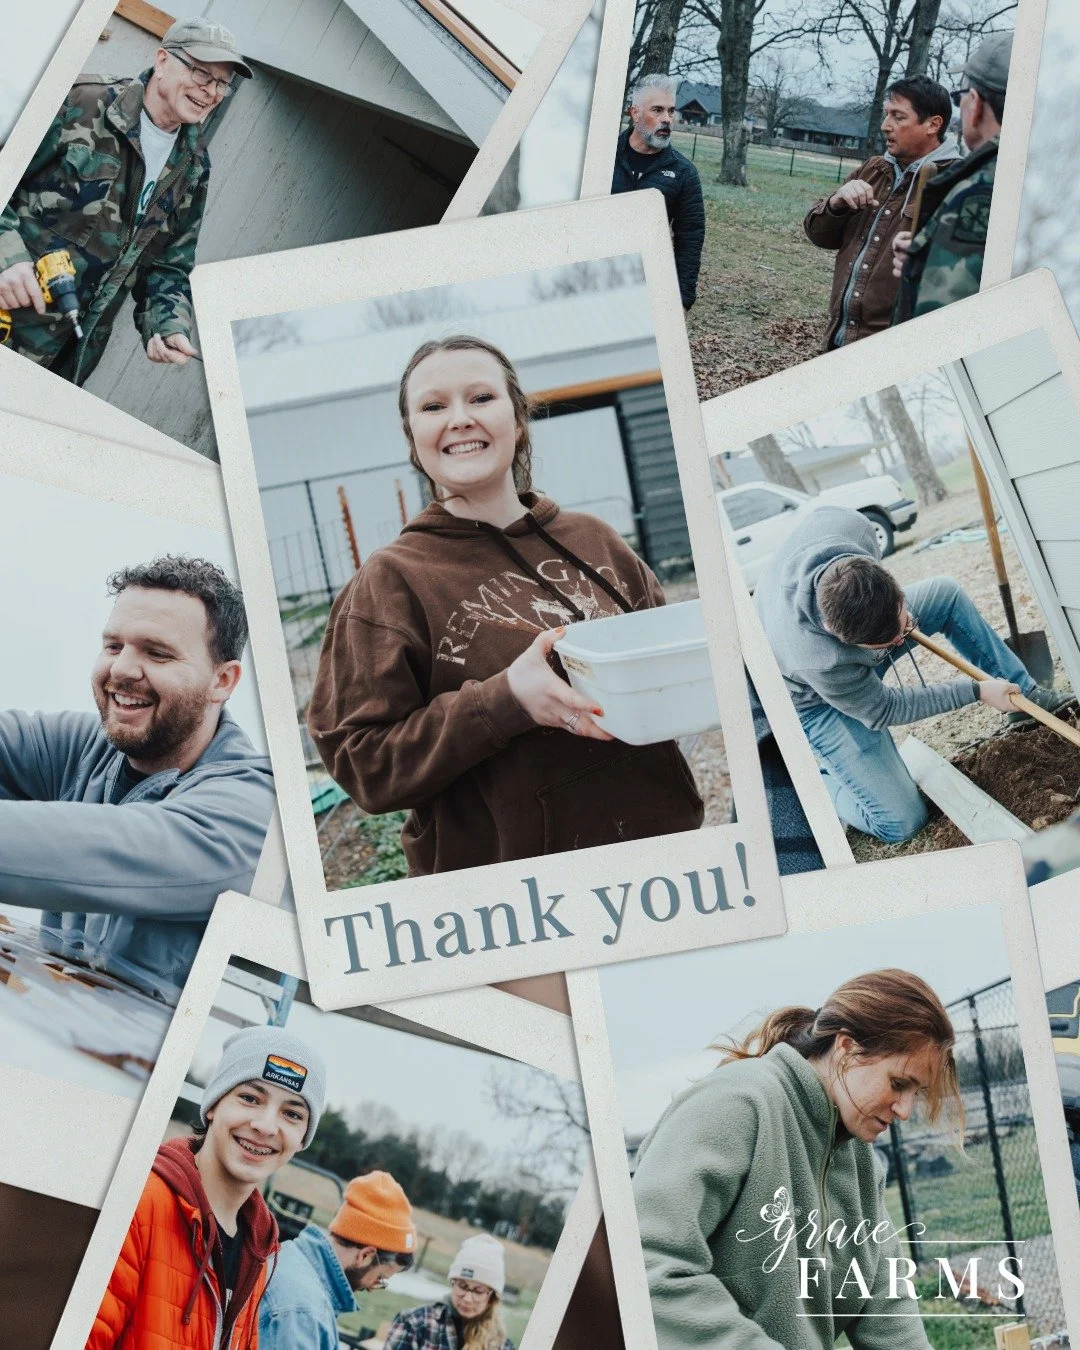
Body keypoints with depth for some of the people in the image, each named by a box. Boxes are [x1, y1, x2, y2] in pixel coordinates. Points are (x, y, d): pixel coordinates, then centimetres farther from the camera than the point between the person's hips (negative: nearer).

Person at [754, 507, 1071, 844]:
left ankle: (1025, 693, 18)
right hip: (818, 701, -7)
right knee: (901, 824, -11)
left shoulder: (846, 526, -34)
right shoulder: (817, 661, -46)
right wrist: (976, 691, -19)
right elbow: (883, 709, -24)